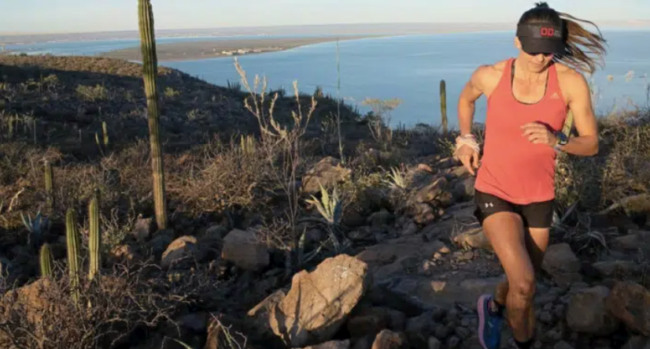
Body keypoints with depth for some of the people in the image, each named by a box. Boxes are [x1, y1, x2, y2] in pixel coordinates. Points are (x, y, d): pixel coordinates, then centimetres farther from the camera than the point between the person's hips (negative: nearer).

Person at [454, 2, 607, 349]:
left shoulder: (571, 82, -14)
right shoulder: (490, 76, -13)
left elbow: (591, 144, -6)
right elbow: (466, 98, 12)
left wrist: (556, 140, -26)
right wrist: (466, 141, 0)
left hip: (539, 197, 2)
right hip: (494, 193, -2)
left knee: (522, 283, 19)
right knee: (524, 285, -19)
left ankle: (493, 307, 56)